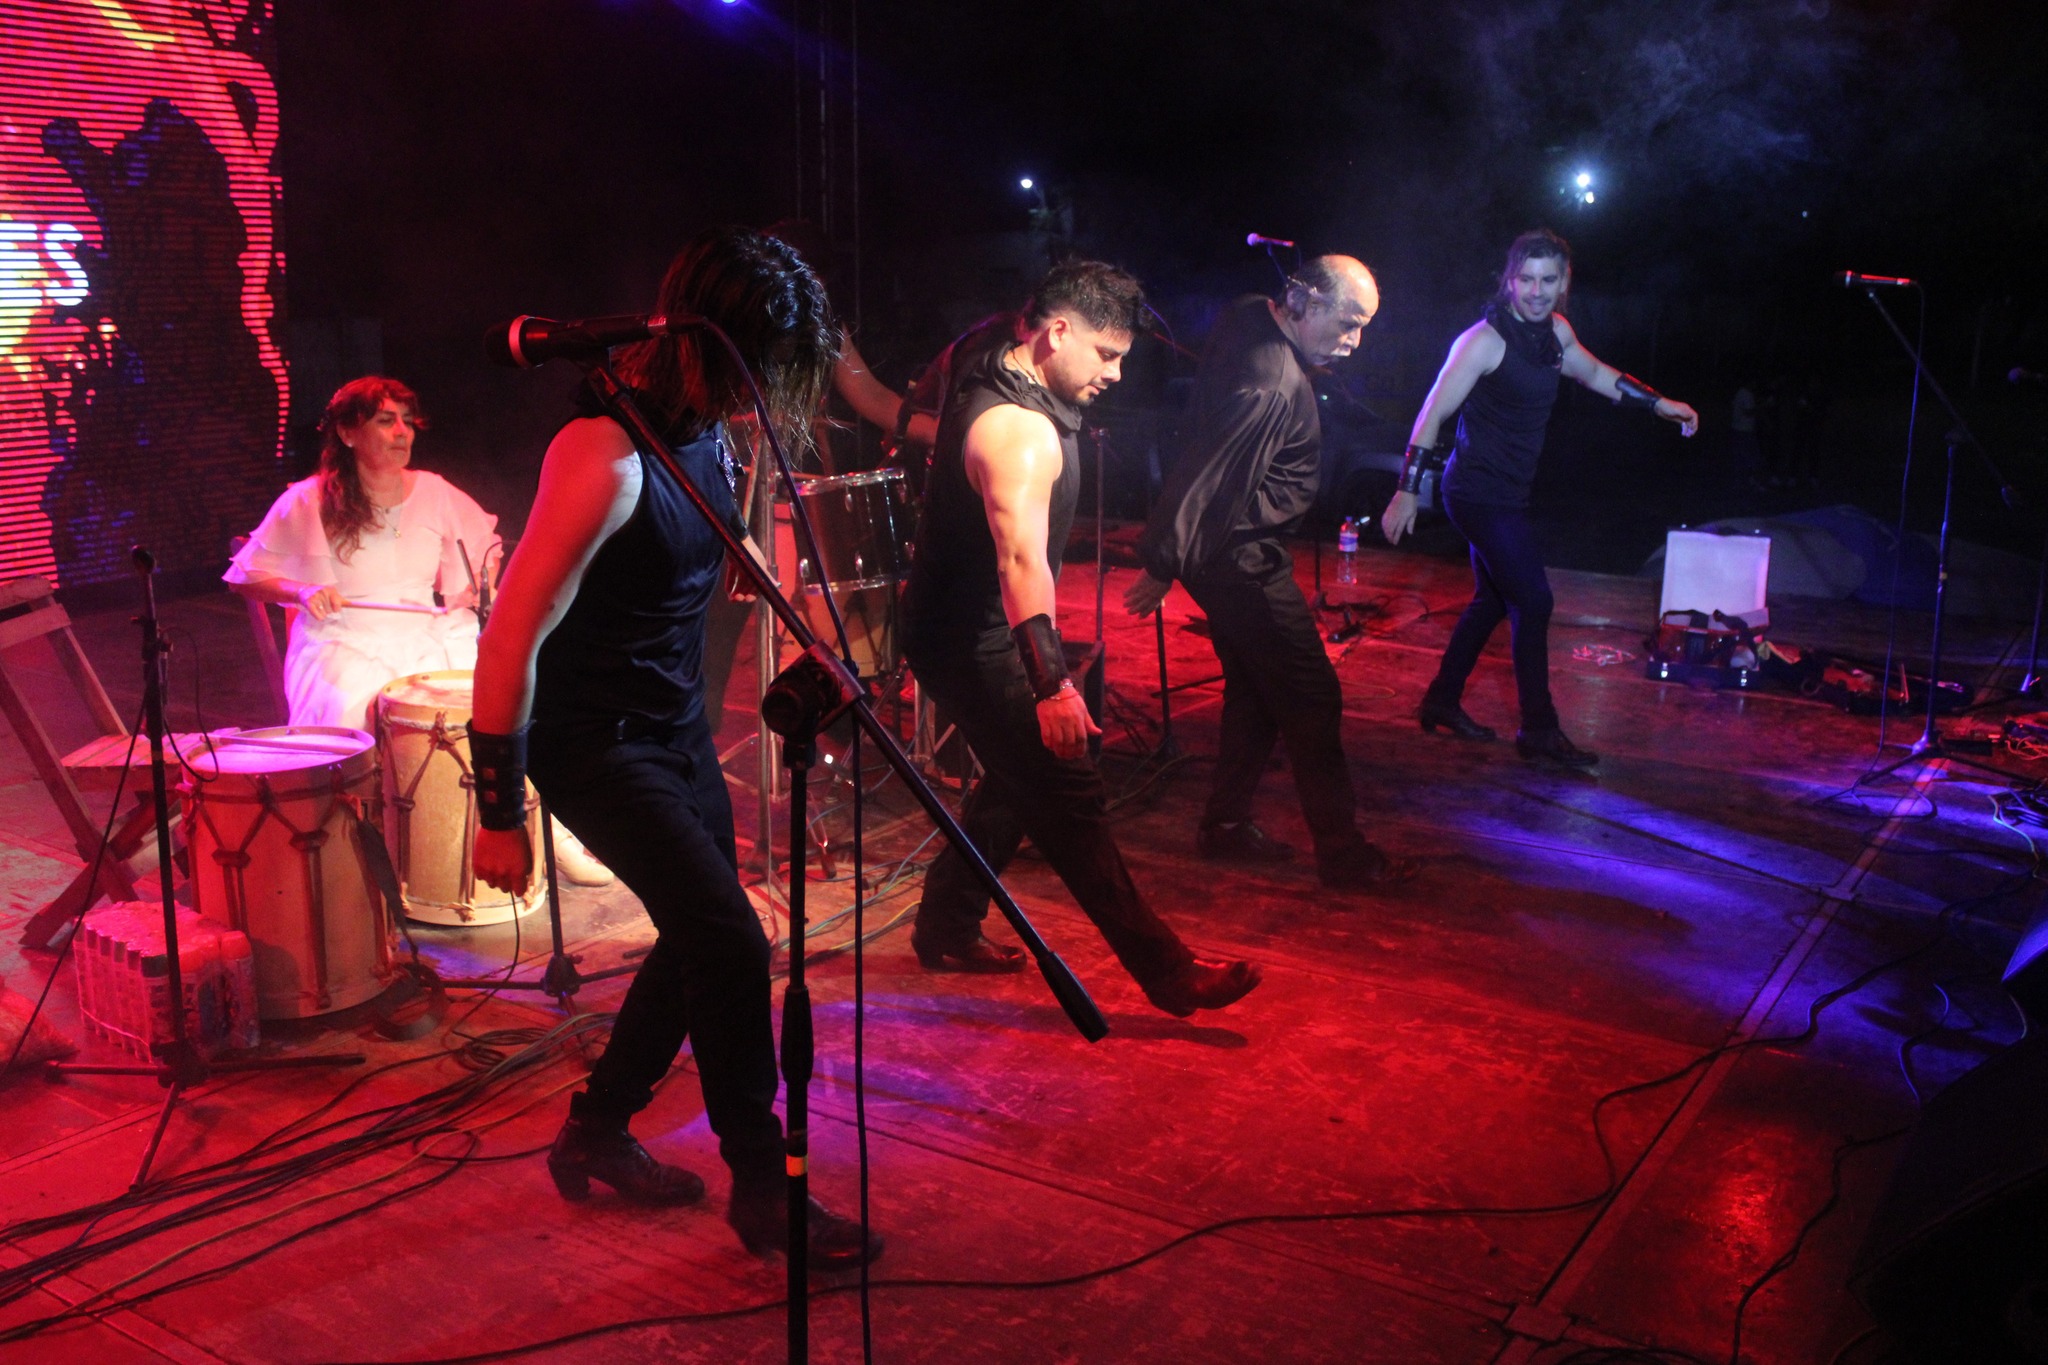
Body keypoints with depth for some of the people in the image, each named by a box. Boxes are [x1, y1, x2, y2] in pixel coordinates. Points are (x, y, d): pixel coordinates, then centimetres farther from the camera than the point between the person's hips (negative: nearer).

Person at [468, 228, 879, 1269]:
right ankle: (763, 1190, 8)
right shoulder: (608, 453, -26)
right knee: (731, 943, -10)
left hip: (677, 723, 9)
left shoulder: (707, 425, 1)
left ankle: (595, 1133, 33)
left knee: (701, 938, 15)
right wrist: (499, 817, -19)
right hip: (598, 743, -9)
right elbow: (510, 641, -24)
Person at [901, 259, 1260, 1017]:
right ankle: (1166, 970, 1)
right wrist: (1051, 680, -51)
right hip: (976, 644, -11)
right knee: (1070, 800, -6)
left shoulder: (993, 373, 4)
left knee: (1019, 780, 21)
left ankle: (946, 931, 32)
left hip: (961, 631, 11)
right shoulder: (1020, 429, -29)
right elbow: (1022, 556, -43)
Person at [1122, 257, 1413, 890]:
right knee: (1313, 700, -2)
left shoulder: (1246, 318, 3)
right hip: (1243, 558, -10)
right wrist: (1163, 567, -21)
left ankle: (1225, 825, 29)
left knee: (1255, 690, 19)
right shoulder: (1273, 386, -27)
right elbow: (1210, 477, -27)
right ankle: (1343, 854, 8)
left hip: (1228, 552, 10)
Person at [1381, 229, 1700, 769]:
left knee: (1494, 599, 17)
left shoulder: (1555, 330, 6)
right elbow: (1433, 414, -18)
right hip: (1479, 493, -9)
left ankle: (1442, 702, 31)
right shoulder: (1486, 339, -17)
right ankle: (1539, 732, 2)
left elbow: (1592, 372, 25)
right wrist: (1407, 491, -22)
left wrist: (1660, 403, 21)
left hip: (1506, 495, 9)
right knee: (1534, 602, -9)